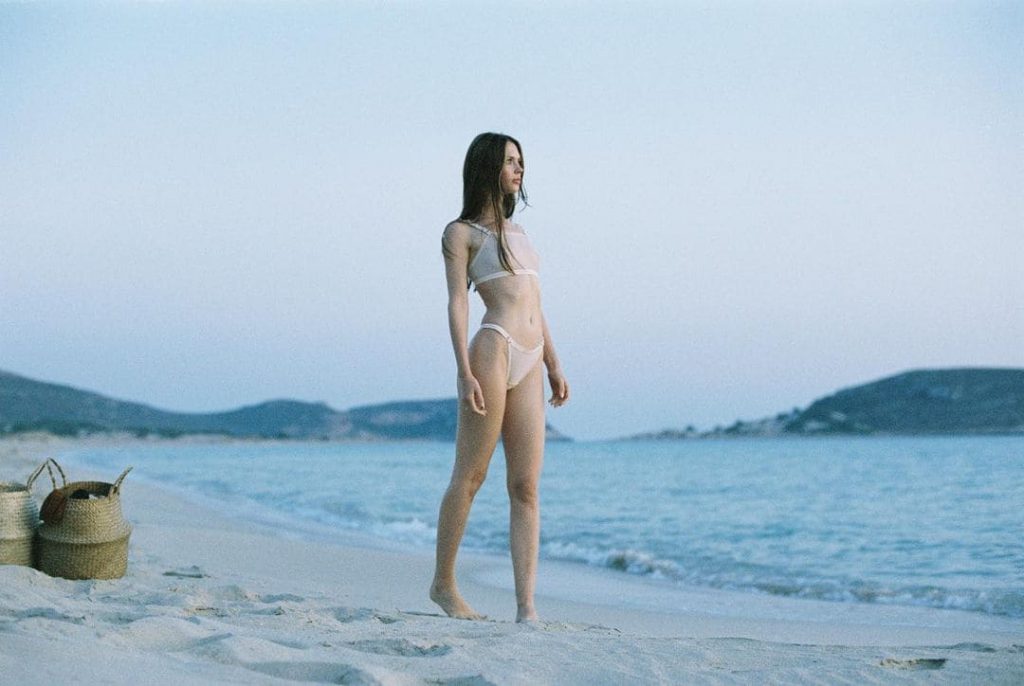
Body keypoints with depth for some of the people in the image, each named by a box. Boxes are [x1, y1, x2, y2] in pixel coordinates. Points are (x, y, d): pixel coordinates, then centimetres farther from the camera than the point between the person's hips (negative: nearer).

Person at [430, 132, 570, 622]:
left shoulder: (516, 232, 26)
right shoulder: (461, 233, 5)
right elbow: (457, 302, -5)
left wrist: (554, 366, 18)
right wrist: (465, 371, -15)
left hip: (529, 362, 7)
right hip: (493, 350, -6)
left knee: (526, 486, -2)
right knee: (470, 475, -2)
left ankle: (526, 608, -6)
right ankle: (443, 584, 12)